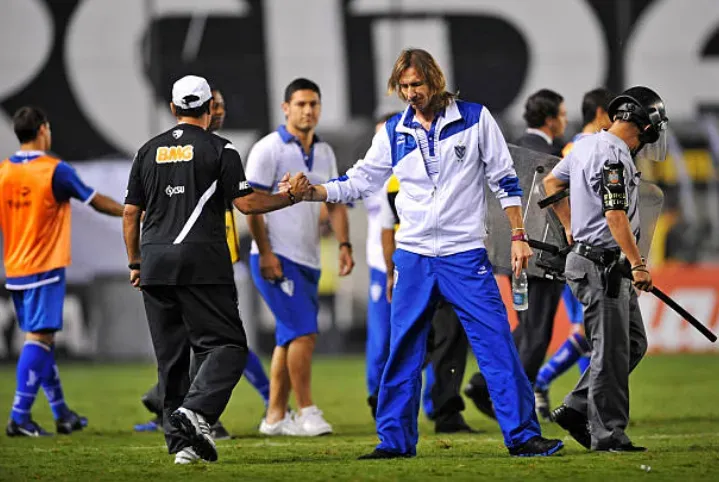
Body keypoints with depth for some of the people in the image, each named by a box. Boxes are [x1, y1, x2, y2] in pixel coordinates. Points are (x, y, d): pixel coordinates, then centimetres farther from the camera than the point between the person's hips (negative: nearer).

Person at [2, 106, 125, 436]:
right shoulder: (55, 170, -10)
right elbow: (96, 202, 0)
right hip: (44, 270, -6)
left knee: (42, 340, 14)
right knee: (39, 338, -8)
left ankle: (62, 415, 21)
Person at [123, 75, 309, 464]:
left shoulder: (149, 151, 13)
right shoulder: (219, 150, 0)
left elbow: (130, 213, 13)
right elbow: (246, 203, -5)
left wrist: (135, 263, 22)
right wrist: (291, 196, 9)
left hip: (155, 264, 5)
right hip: (201, 261, -5)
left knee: (170, 356, 9)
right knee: (226, 345, -1)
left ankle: (181, 440, 6)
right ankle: (195, 411, -25)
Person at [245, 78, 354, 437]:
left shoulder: (324, 153, 13)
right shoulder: (269, 149, -8)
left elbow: (334, 202, 17)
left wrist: (344, 244, 3)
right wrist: (265, 253, -17)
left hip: (308, 260, 7)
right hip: (277, 259, -7)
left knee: (289, 339, 9)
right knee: (304, 333, -14)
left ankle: (275, 417, 15)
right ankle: (307, 412, -9)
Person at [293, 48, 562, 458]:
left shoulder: (475, 119, -1)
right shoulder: (394, 133, 6)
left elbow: (504, 179, 2)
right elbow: (359, 181, 11)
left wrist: (518, 236, -3)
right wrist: (312, 192, -4)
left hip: (465, 255, -3)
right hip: (414, 258, 3)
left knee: (497, 343, -7)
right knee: (403, 351, 4)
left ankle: (522, 435, -3)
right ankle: (395, 440, 12)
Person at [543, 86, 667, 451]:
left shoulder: (586, 145, 12)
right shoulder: (613, 156, -19)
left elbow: (551, 182, 26)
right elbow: (616, 215, -25)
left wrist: (571, 229, 31)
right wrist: (638, 264, -25)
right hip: (601, 265, -10)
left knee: (634, 343, 14)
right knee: (612, 351, -5)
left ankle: (576, 409, 16)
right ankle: (608, 435, 0)